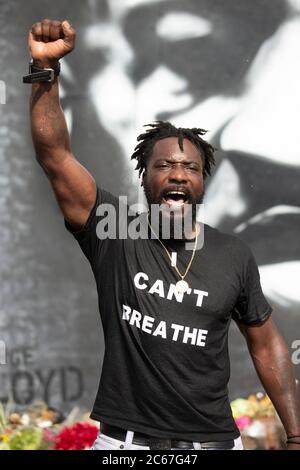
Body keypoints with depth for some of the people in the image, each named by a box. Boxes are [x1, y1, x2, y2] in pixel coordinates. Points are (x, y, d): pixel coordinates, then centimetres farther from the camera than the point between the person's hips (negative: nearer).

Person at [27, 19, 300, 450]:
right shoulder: (113, 233, -4)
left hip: (212, 441, 1)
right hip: (125, 440, -1)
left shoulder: (234, 256, 0)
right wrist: (46, 68, -24)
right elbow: (54, 154, -13)